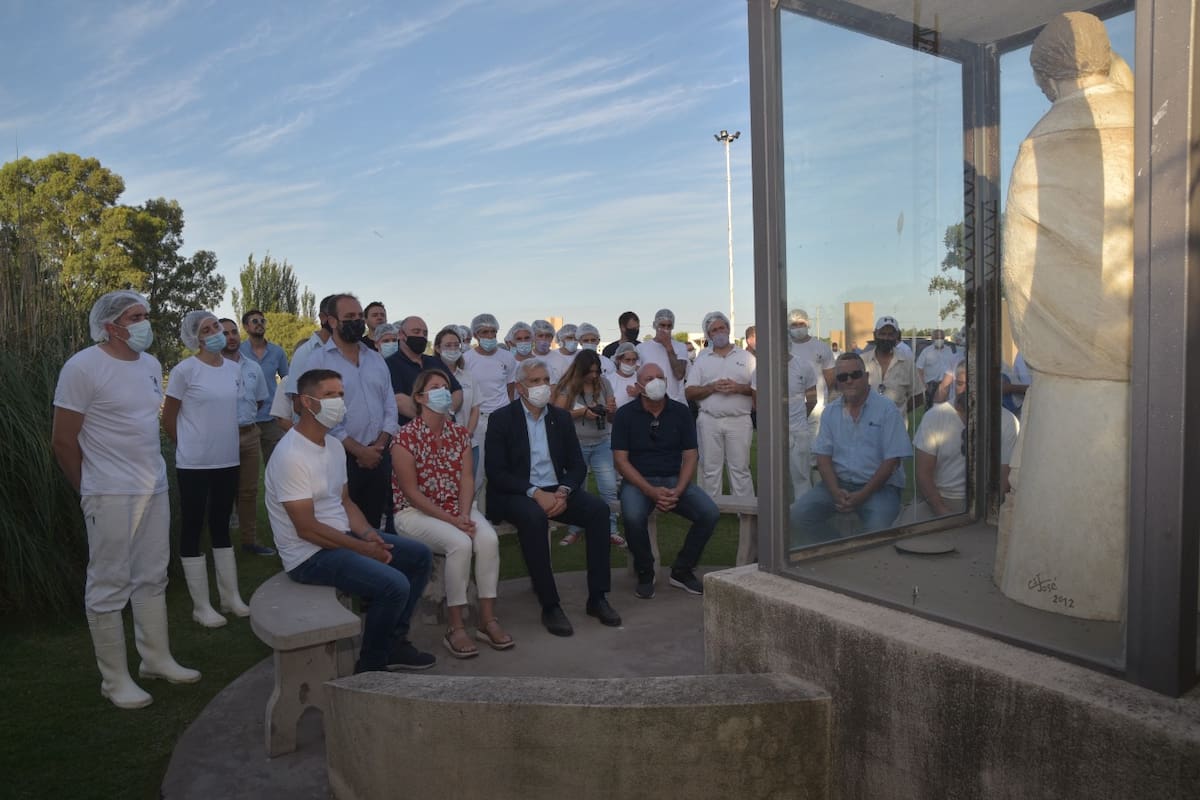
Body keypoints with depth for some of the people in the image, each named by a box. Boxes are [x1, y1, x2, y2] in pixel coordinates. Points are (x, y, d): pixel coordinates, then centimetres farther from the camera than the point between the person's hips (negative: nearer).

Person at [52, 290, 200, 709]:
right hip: (112, 496, -7)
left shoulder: (151, 365, 9)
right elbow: (63, 440, -9)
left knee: (151, 579, 15)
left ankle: (156, 659, 28)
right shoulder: (84, 367, -12)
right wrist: (90, 492, -1)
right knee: (109, 587, 3)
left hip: (155, 489, 7)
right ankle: (115, 679, 14)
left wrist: (151, 472, 16)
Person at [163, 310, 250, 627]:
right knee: (192, 528, 4)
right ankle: (201, 605, 13)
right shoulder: (185, 370, -11)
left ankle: (231, 596, 25)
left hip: (227, 461, 6)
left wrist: (219, 443, 13)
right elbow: (168, 419, -4)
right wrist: (190, 446, 5)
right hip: (194, 464, -5)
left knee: (221, 527, 15)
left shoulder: (235, 369, 5)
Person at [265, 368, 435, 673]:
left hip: (343, 537, 10)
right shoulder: (291, 455, -21)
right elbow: (306, 528, -23)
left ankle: (394, 642, 14)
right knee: (395, 585, -25)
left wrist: (367, 534, -4)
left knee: (420, 556, 7)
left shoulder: (334, 445, 9)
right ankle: (371, 666, -2)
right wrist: (362, 548, -18)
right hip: (309, 555, -10)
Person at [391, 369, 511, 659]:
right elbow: (411, 492, -13)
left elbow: (467, 479, 1)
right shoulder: (405, 438, -10)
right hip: (416, 512, -5)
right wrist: (451, 520, -18)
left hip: (458, 508, 5)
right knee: (460, 543, -31)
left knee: (489, 539, -24)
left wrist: (465, 515, -17)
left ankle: (488, 619, -13)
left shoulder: (460, 433, 7)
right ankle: (456, 628, -19)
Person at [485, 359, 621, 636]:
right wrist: (535, 493, -23)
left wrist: (563, 491, -13)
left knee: (599, 508, -21)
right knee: (534, 516, -37)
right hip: (516, 494, -4)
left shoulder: (561, 417, 11)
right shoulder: (501, 419, -3)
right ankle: (549, 606, -27)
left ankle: (597, 597, -14)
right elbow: (496, 473, -10)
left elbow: (577, 465, 8)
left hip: (556, 491, 4)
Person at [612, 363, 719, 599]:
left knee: (710, 513, -21)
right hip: (638, 481, -2)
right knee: (633, 517, -34)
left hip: (675, 480, 3)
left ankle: (682, 571, 2)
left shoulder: (681, 412, 5)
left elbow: (690, 456, 3)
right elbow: (621, 460, -6)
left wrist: (678, 491, -14)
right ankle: (644, 574, -5)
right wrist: (651, 491, -19)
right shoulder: (625, 414, -1)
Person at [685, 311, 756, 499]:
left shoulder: (746, 357, 10)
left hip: (739, 420, -1)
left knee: (740, 469, 0)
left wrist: (739, 388, -12)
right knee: (710, 470, 4)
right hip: (709, 421, 1)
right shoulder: (702, 360, 12)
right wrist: (713, 387, -9)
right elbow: (689, 393, 6)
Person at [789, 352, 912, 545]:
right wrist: (836, 491, -12)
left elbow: (892, 461, -9)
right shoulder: (830, 411, 9)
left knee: (877, 529, -32)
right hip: (839, 483, 4)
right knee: (797, 516, -17)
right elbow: (823, 456, 5)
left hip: (879, 485, -4)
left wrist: (862, 495, -16)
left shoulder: (886, 409, -3)